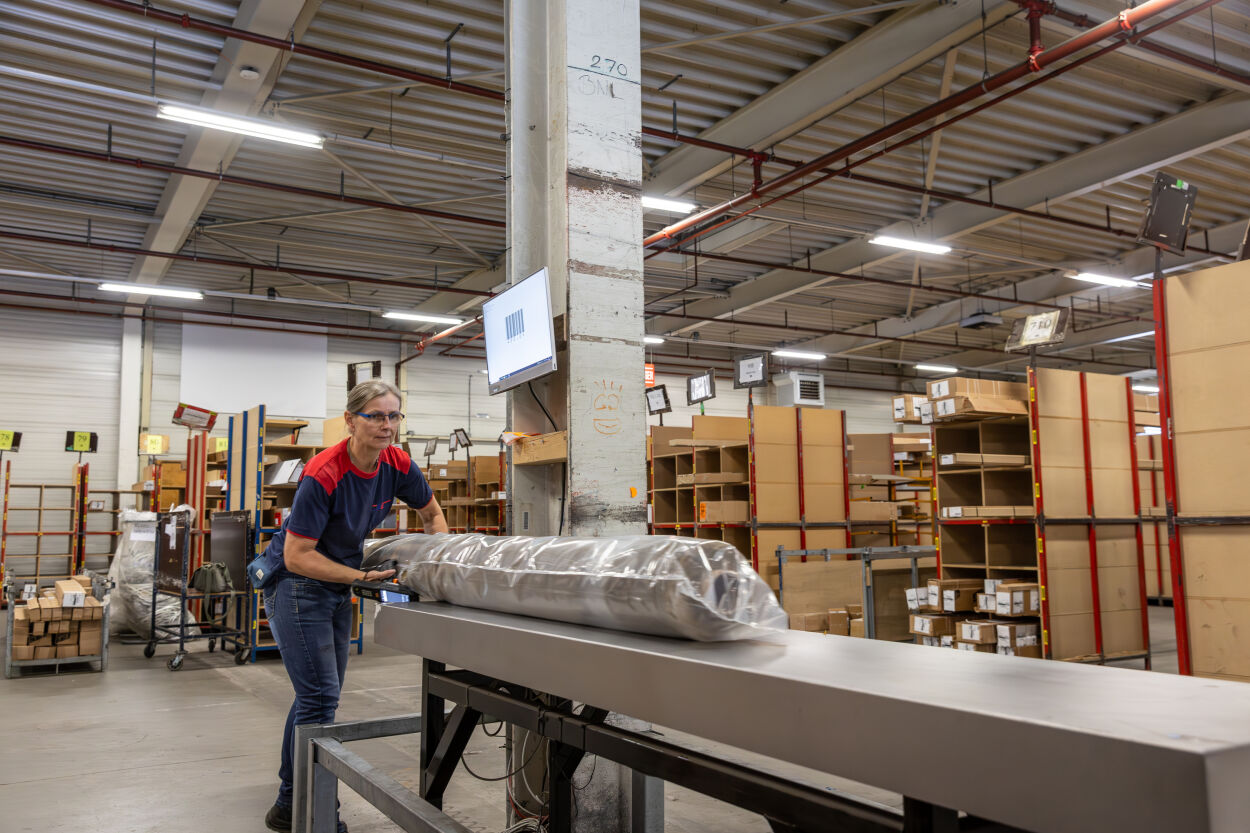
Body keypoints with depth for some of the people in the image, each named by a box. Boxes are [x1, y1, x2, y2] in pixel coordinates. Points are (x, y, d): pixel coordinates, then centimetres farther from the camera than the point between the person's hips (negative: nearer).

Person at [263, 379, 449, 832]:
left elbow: (432, 513, 9)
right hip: (296, 582, -7)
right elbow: (297, 557, -25)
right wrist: (363, 577, -26)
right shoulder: (323, 476, -28)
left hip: (337, 587, 7)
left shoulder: (397, 464, -9)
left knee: (317, 695, 15)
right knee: (320, 697, -10)